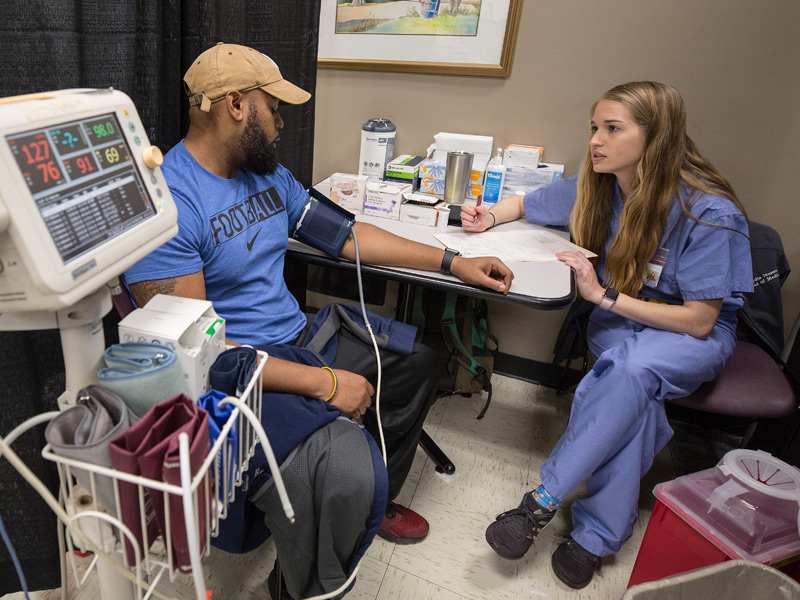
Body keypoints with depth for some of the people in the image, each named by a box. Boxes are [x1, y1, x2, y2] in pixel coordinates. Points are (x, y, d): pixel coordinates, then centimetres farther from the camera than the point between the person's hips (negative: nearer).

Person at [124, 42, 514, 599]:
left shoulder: (267, 172, 9)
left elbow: (343, 233, 12)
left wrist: (451, 261, 9)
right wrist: (321, 382, -24)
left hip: (297, 334, 9)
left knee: (416, 361, 15)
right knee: (343, 465, -31)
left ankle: (375, 502, 31)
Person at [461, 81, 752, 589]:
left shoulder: (711, 213, -22)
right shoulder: (596, 186, -7)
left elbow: (700, 321, -19)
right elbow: (528, 203, 11)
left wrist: (603, 295, -25)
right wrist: (490, 218, -11)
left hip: (695, 336, -3)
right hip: (620, 322, 3)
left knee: (631, 368, -37)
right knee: (634, 399, -30)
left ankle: (544, 500, -25)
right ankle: (601, 532, -15)